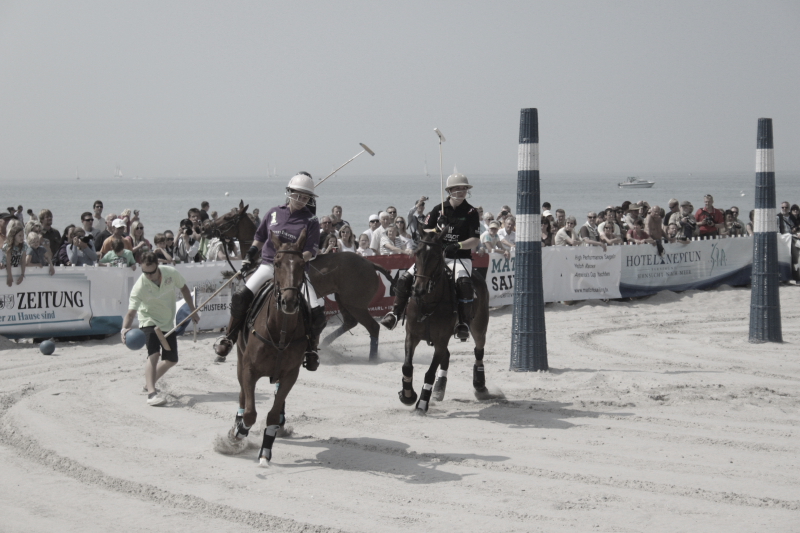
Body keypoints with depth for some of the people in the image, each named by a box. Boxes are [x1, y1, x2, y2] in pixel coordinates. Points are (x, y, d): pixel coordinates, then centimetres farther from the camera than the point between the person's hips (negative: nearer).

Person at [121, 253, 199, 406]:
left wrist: (192, 311, 7)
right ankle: (151, 393, -33)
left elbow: (183, 289, 2)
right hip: (149, 322, -5)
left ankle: (149, 384, 30)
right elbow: (131, 311, -33)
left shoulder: (171, 273, -18)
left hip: (168, 323, 5)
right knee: (153, 354, -28)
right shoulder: (139, 287, -29)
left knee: (171, 360, 9)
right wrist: (125, 328, -53)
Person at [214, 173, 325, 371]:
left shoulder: (310, 221, 1)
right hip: (268, 264, 2)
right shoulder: (274, 213, 9)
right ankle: (229, 337, -1)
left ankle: (311, 349, 4)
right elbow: (259, 238, 22)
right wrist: (249, 257, 13)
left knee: (317, 310, -17)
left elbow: (311, 251, -6)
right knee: (241, 297, -19)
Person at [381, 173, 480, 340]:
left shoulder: (471, 212, -1)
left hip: (460, 257, -3)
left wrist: (458, 246, -24)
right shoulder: (439, 209, 6)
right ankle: (395, 313, 8)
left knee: (463, 283, -34)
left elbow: (475, 240, -7)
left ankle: (464, 324, -26)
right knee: (405, 279, -9)